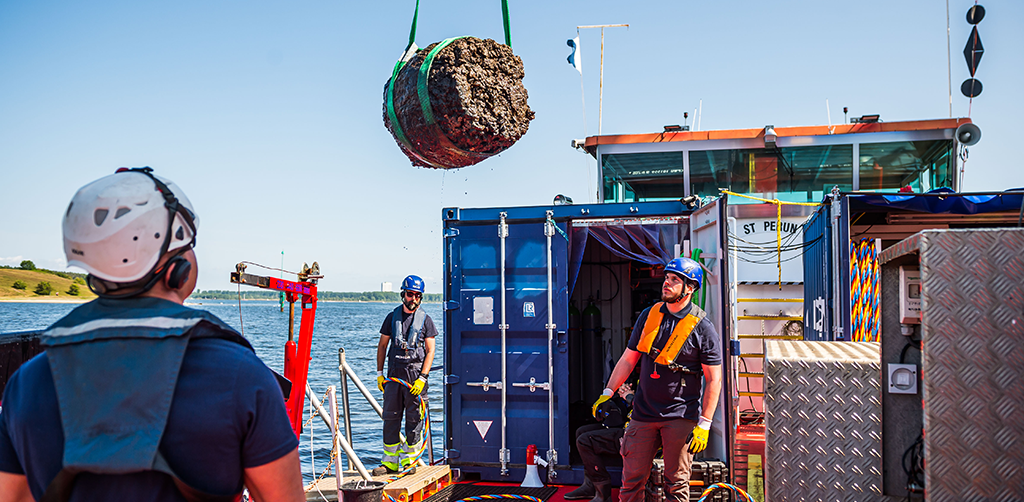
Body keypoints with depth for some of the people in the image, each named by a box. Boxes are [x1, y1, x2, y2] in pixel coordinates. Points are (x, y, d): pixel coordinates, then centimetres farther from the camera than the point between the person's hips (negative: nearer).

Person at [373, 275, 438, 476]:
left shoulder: (425, 320, 2)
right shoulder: (392, 317, 9)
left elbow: (430, 351, -2)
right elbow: (382, 345, 13)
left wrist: (422, 378, -11)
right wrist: (379, 373, 6)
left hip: (415, 375, -2)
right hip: (394, 375, 3)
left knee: (414, 418, 1)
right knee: (390, 416, 4)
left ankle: (409, 459, 11)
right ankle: (390, 461, 12)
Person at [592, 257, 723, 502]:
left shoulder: (702, 327, -6)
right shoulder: (648, 316, 6)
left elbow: (714, 380, -6)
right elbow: (628, 359, 13)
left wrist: (704, 425, -10)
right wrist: (607, 393, 8)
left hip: (681, 417, -3)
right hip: (643, 415, 4)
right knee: (631, 481, 5)